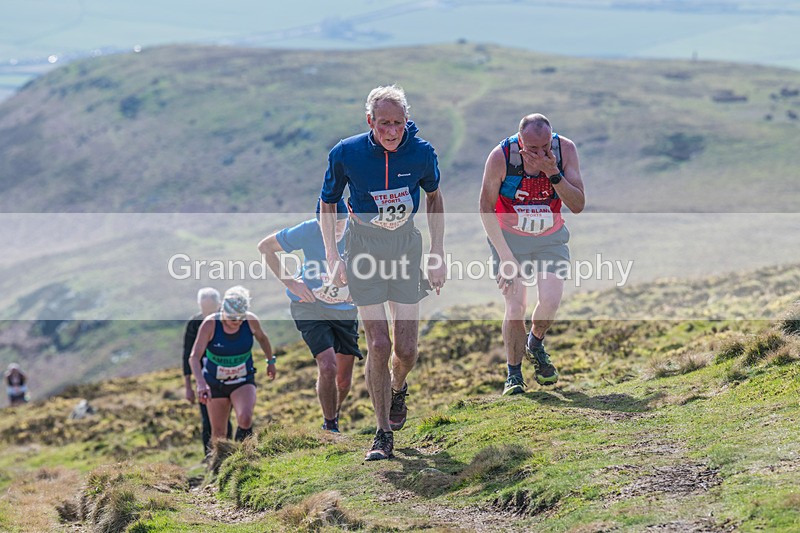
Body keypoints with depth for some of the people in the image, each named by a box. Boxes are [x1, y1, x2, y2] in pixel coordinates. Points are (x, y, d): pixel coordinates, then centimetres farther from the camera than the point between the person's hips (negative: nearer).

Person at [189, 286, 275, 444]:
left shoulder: (251, 321, -15)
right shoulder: (210, 324, -22)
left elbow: (262, 338, 9)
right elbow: (194, 357, -27)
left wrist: (271, 361, 21)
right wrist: (201, 383, -42)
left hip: (243, 381, 0)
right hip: (215, 384, 0)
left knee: (245, 419, -26)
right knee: (218, 433, 5)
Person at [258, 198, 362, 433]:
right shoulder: (308, 232, -21)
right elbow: (265, 247, -7)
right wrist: (290, 283, -13)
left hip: (346, 309, 3)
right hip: (310, 306, -3)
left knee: (344, 380, 4)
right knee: (327, 366, -22)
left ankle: (335, 417, 33)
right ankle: (329, 427, -5)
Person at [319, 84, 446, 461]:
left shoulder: (421, 152, -10)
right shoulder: (346, 154, -14)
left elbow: (433, 196, 9)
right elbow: (328, 201, 2)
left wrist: (438, 254, 7)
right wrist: (332, 255, -4)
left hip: (406, 245, 2)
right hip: (364, 246, -2)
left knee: (406, 349, -1)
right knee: (378, 345, -10)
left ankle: (397, 389, 36)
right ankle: (384, 435, 2)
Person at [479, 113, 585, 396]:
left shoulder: (565, 149, -16)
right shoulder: (501, 156, -21)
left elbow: (578, 205, -16)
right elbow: (486, 208, -11)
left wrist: (553, 173, -31)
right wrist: (505, 255, -17)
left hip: (550, 237, 2)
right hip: (509, 236, -2)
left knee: (550, 300, -15)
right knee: (515, 305, -13)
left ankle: (535, 344, 18)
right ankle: (514, 373, 6)